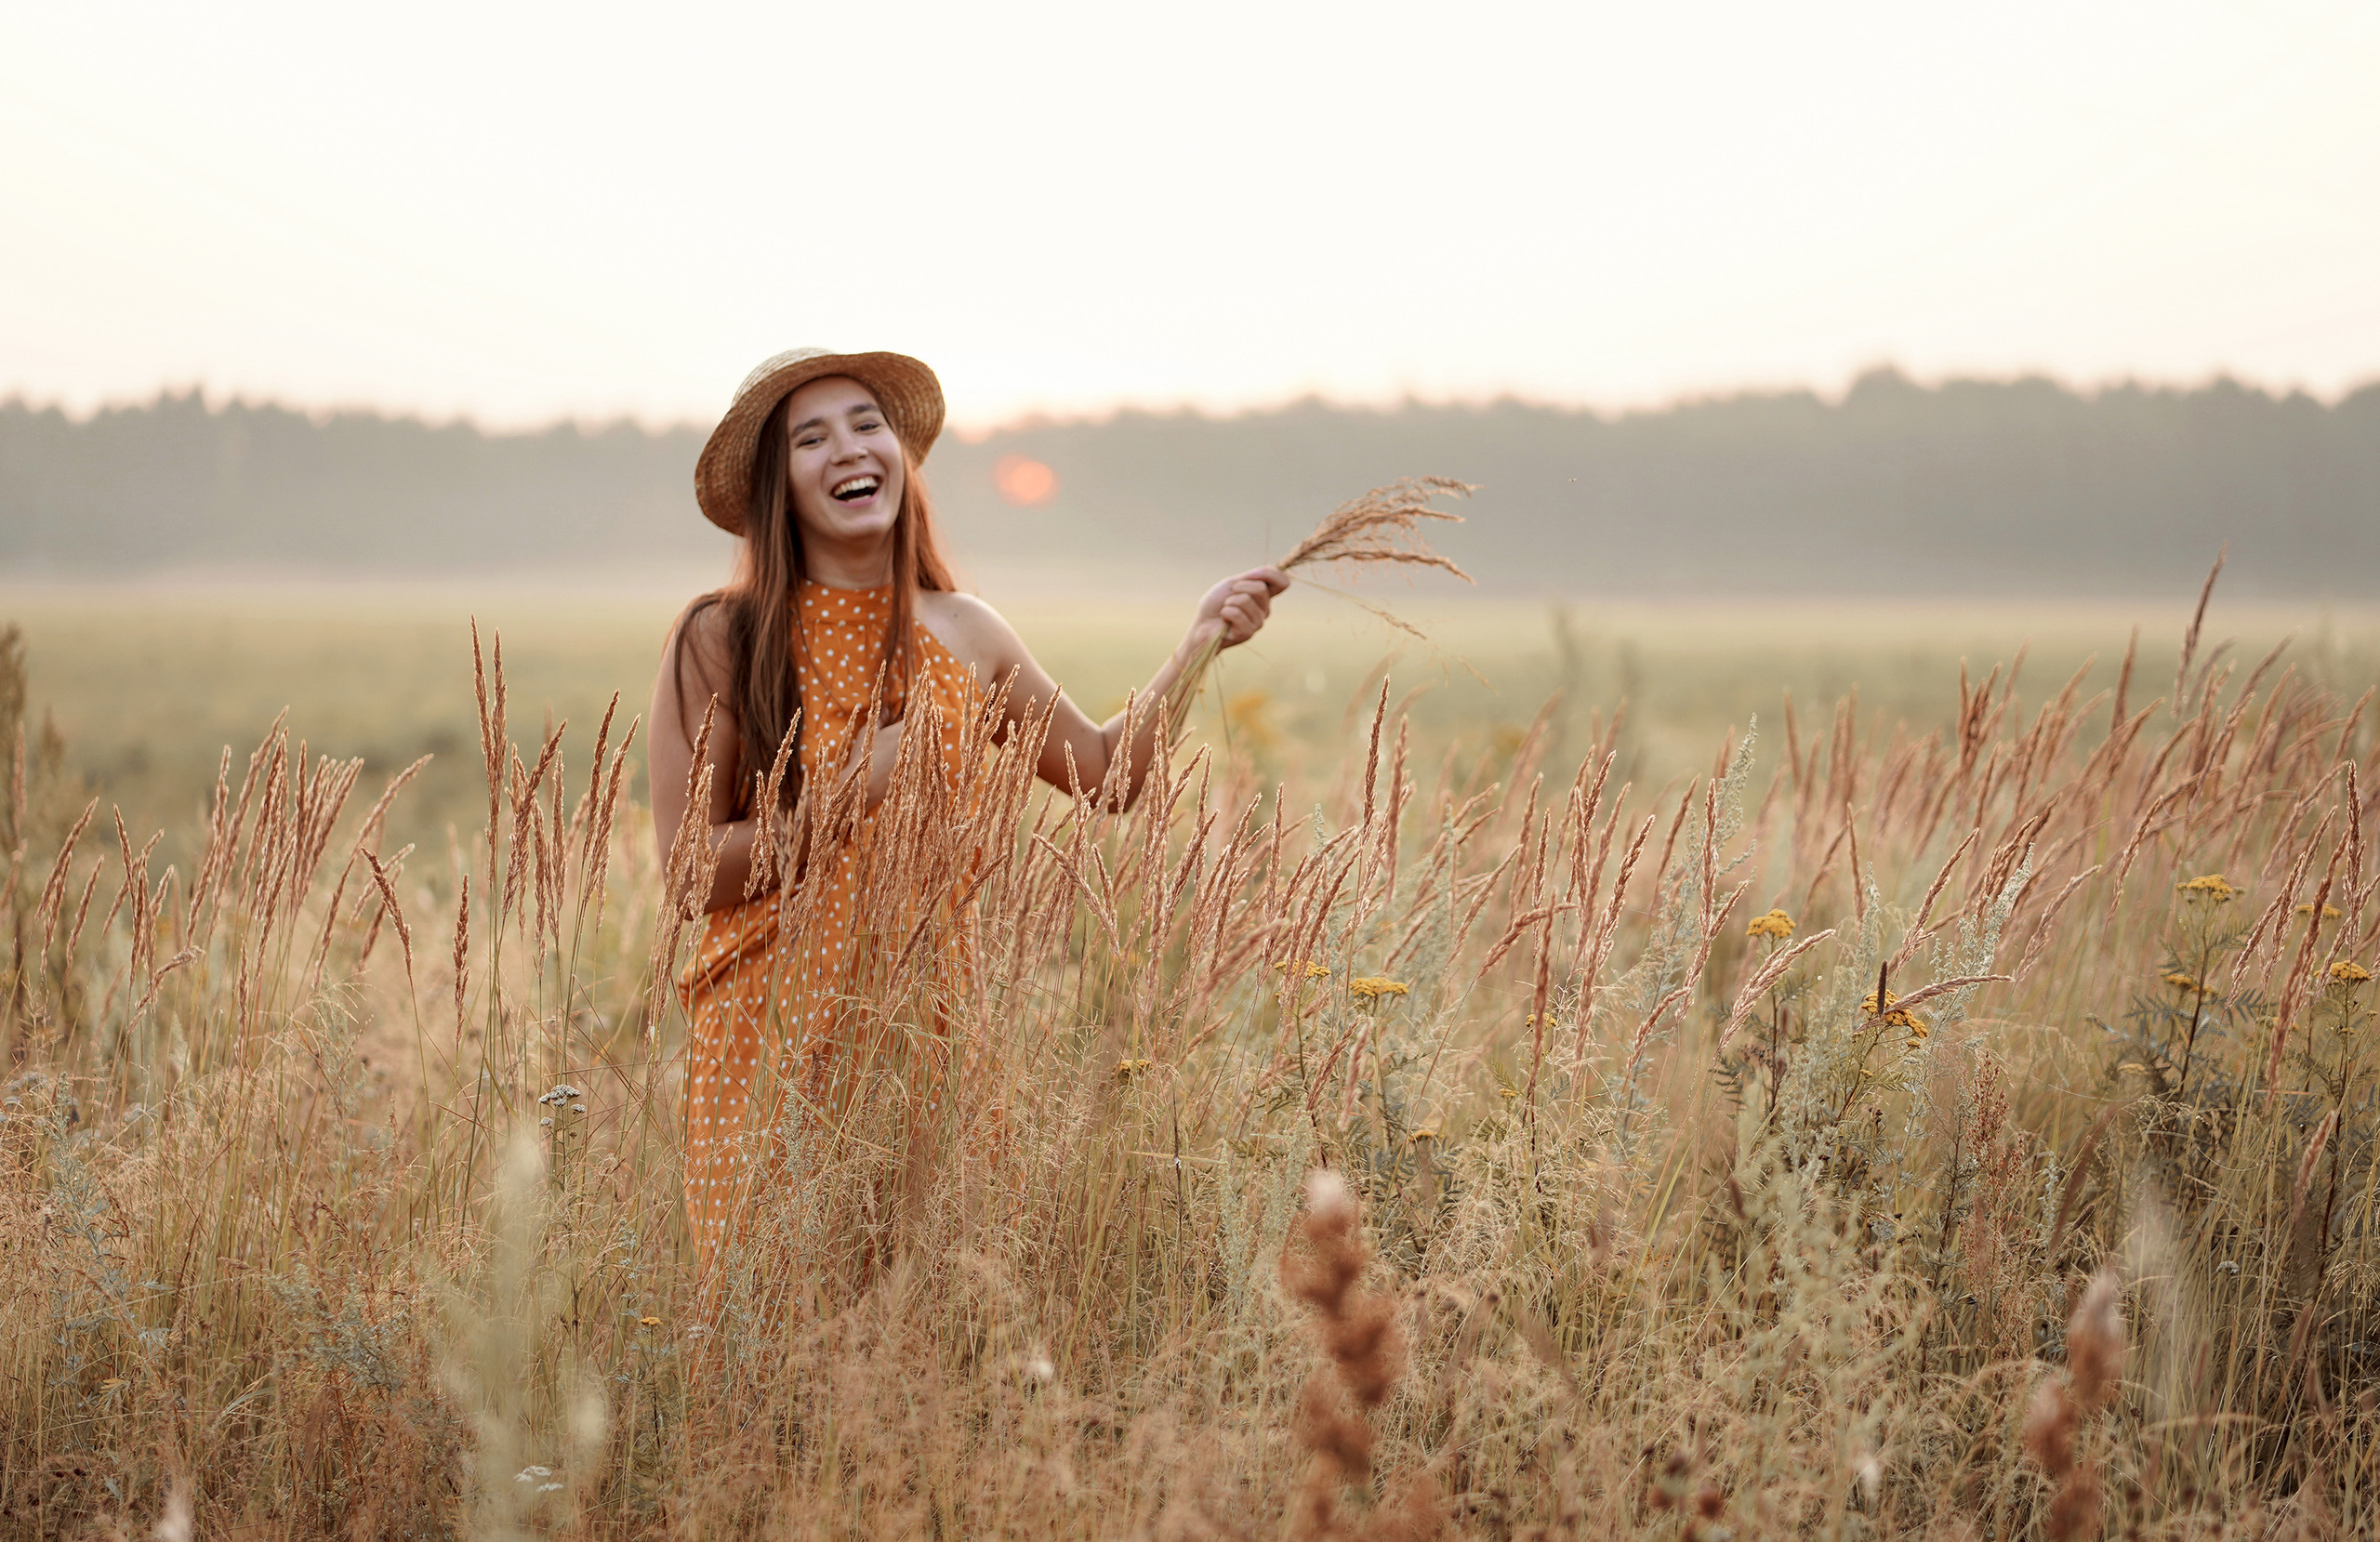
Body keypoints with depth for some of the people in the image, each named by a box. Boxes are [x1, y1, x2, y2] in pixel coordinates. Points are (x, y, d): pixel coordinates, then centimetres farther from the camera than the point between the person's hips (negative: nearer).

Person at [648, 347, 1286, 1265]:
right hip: (773, 1036, -3)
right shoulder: (720, 643, -5)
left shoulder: (964, 636, 7)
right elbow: (689, 874, -8)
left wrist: (1201, 641, 10)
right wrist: (854, 792, -13)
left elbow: (1106, 771, 18)